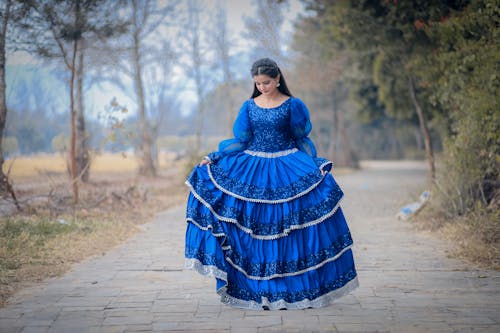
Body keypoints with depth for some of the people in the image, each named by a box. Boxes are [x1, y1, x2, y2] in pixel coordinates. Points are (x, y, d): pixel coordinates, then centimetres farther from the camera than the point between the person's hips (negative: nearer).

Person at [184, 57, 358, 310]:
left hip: (287, 171, -2)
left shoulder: (293, 105, 1)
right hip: (253, 171, 2)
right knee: (252, 231, -3)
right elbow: (241, 141, 8)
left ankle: (294, 288, 2)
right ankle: (257, 291, 4)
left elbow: (302, 140, 4)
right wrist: (213, 158, -1)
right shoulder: (249, 106, 8)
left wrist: (316, 165, -10)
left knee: (292, 230, -7)